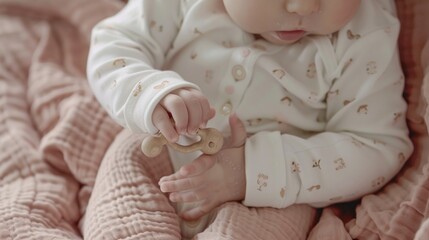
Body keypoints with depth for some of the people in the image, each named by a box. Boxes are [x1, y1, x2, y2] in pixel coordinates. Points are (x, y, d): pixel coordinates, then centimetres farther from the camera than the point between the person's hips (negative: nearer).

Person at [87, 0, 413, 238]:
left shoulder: (366, 37, -19)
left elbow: (379, 147, -19)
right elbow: (114, 44, -12)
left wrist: (257, 172, -32)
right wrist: (153, 94, -38)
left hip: (273, 198, 0)